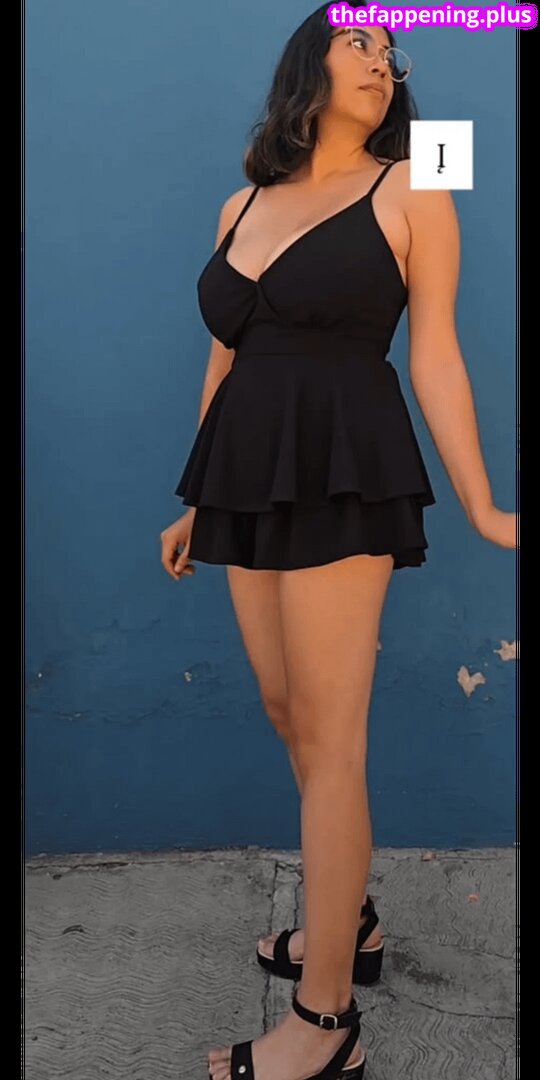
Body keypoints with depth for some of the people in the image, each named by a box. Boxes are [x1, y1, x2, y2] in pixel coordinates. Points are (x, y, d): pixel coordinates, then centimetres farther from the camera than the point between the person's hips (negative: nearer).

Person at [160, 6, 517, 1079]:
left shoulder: (409, 192, 4)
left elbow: (434, 354, -1)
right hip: (247, 477, 6)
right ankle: (349, 917, 32)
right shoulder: (243, 206, 17)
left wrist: (482, 506, -7)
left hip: (342, 472, -6)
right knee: (291, 713, 12)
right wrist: (199, 502, 19)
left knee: (326, 734, -5)